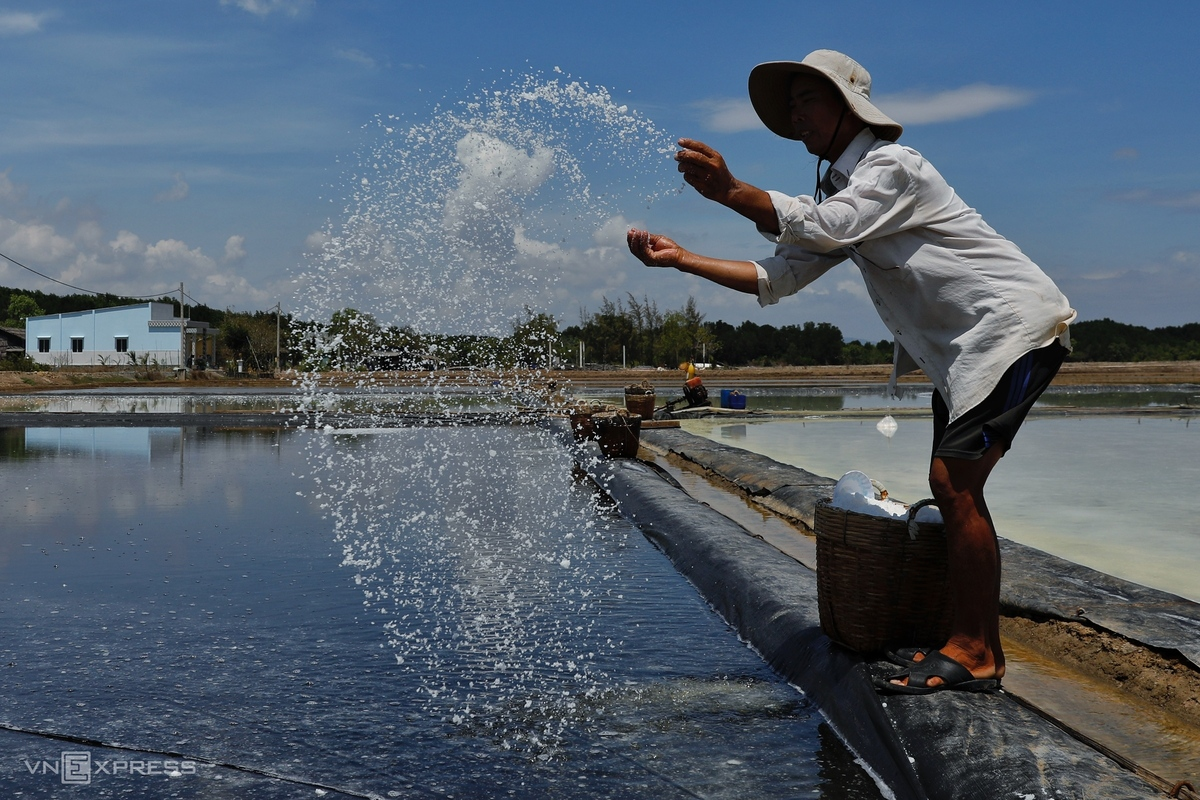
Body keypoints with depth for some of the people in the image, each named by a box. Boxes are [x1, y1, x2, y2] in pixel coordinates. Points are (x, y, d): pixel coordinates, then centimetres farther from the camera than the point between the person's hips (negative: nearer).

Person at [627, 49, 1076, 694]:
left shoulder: (892, 164, -13)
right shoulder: (835, 194, 15)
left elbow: (826, 229, -28)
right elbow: (776, 279, 8)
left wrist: (729, 191, -27)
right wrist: (679, 258, 1)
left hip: (1012, 326, -10)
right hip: (959, 347, 10)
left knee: (954, 481, -15)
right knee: (952, 485, 7)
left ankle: (975, 655, -9)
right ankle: (973, 642, 15)